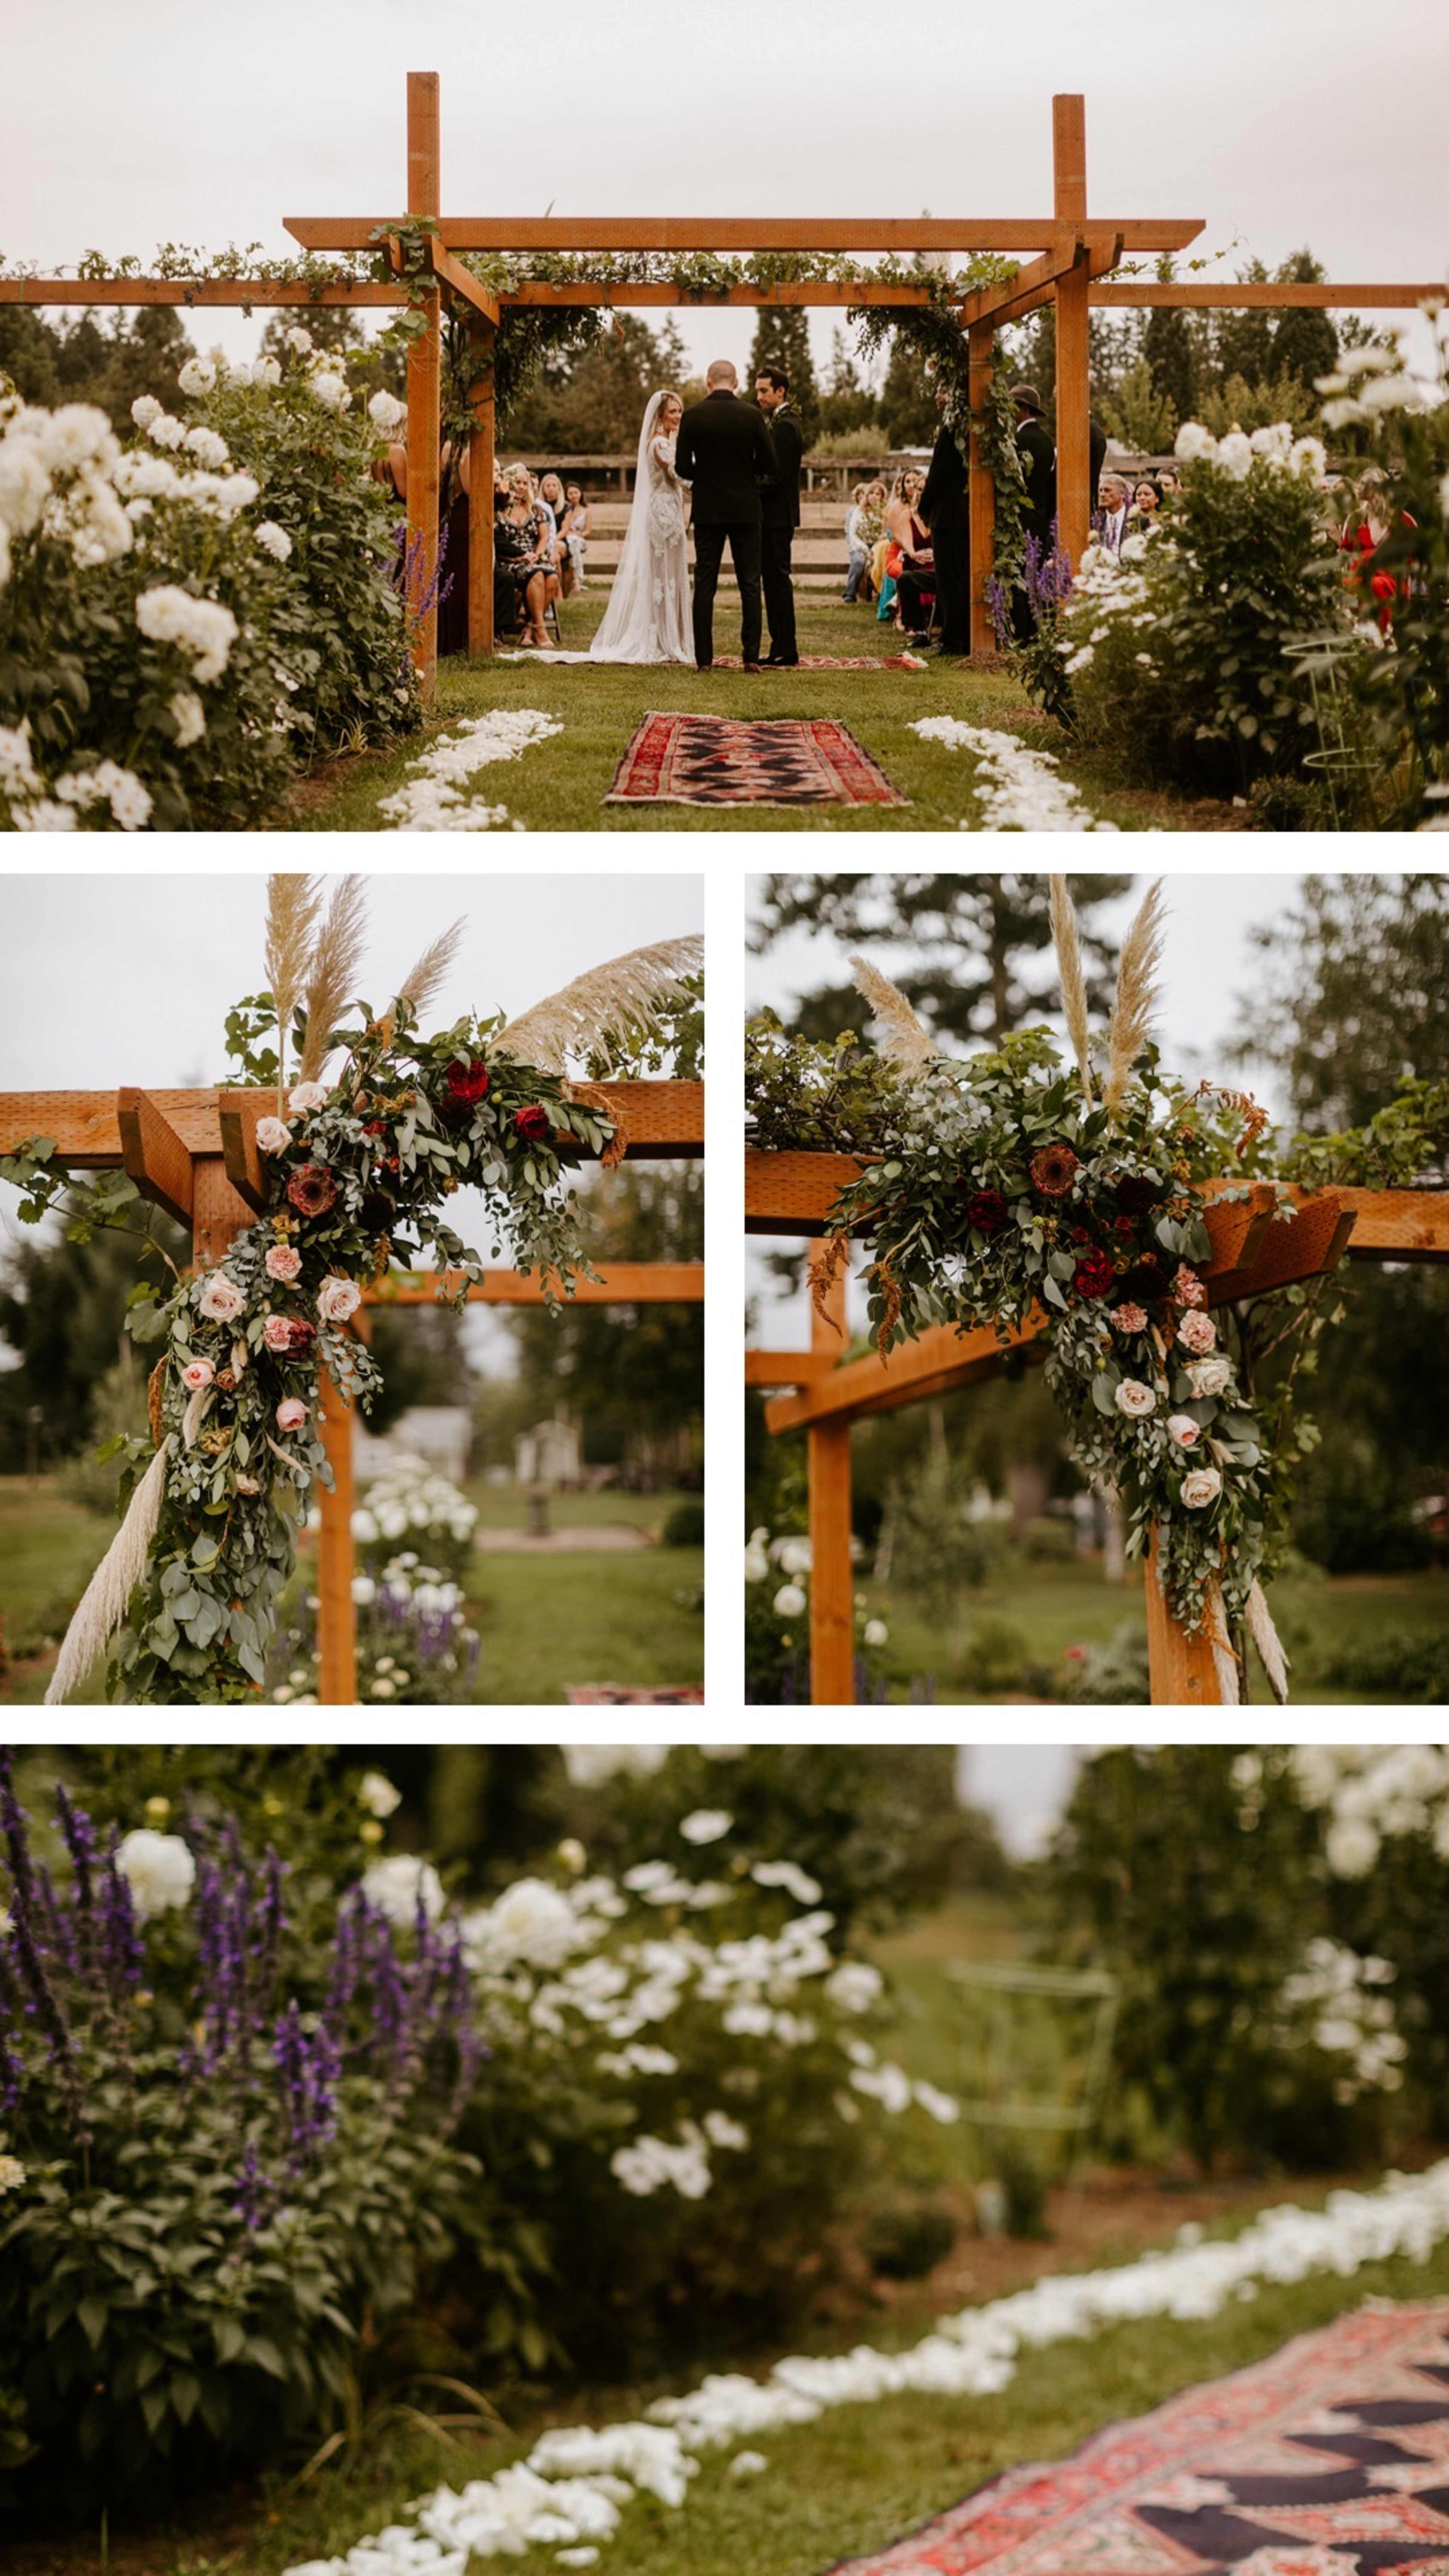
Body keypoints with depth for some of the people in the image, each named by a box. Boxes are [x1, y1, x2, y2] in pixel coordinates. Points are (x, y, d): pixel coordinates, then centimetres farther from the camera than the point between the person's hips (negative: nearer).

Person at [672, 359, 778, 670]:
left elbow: (683, 469, -4)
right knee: (750, 585, 6)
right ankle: (751, 656, 2)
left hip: (708, 510, 0)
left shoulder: (692, 416, -5)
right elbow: (770, 466, -3)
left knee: (705, 586, 4)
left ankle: (704, 658, 2)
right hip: (745, 509, 0)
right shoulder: (752, 415, -5)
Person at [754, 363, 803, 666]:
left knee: (777, 579, -8)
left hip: (777, 517, -10)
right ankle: (782, 649, 14)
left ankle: (786, 652, -6)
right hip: (775, 516, 10)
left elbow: (777, 475, -20)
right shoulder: (781, 423, 17)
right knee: (775, 581, 11)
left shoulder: (784, 426, -14)